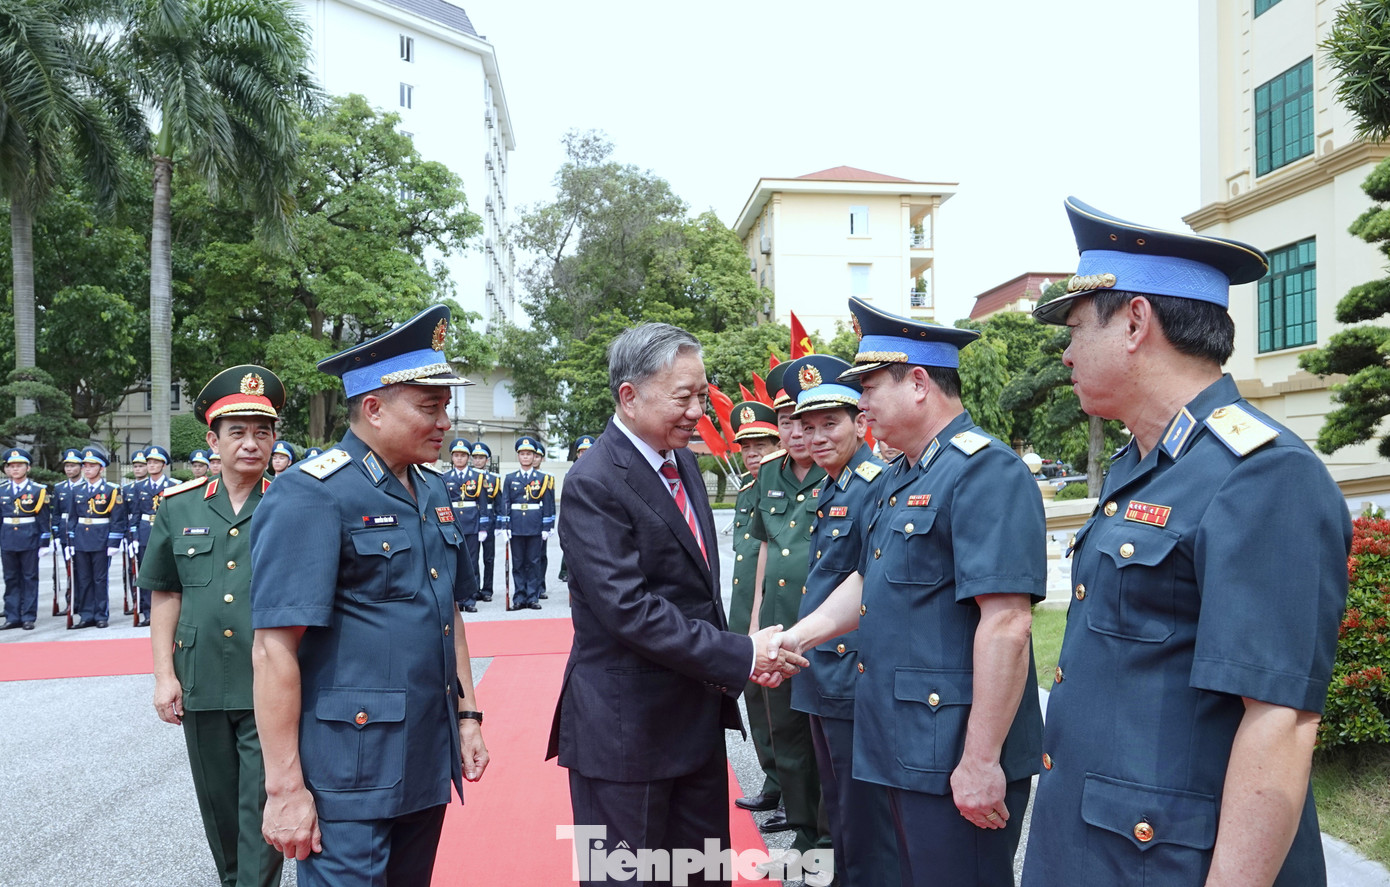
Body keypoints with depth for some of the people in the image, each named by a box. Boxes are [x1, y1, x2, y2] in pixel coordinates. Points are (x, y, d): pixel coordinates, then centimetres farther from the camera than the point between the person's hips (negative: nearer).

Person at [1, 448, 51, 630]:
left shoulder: (37, 490, -2)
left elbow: (44, 519, -2)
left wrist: (44, 543, -5)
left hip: (30, 539, -3)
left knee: (30, 578, 3)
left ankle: (29, 617, 7)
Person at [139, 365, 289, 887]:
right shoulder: (179, 507, 5)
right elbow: (165, 595, 9)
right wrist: (164, 674, 3)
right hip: (201, 686, 4)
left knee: (262, 808, -1)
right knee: (218, 804, 18)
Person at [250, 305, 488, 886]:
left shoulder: (432, 490, 9)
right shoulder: (310, 497, -15)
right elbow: (274, 649, -17)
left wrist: (467, 714, 14)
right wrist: (285, 788, -17)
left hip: (428, 763, 8)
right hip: (349, 775, -7)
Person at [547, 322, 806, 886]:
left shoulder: (682, 463, 8)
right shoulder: (594, 485, -19)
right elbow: (630, 610, -26)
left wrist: (735, 660, 4)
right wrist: (742, 656, -23)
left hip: (698, 713, 8)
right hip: (626, 728, -8)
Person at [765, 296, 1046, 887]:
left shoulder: (985, 472, -18)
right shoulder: (895, 481, 13)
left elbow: (1006, 622, -25)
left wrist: (981, 761, -24)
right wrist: (795, 638, 10)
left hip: (955, 755, -9)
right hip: (904, 746, 9)